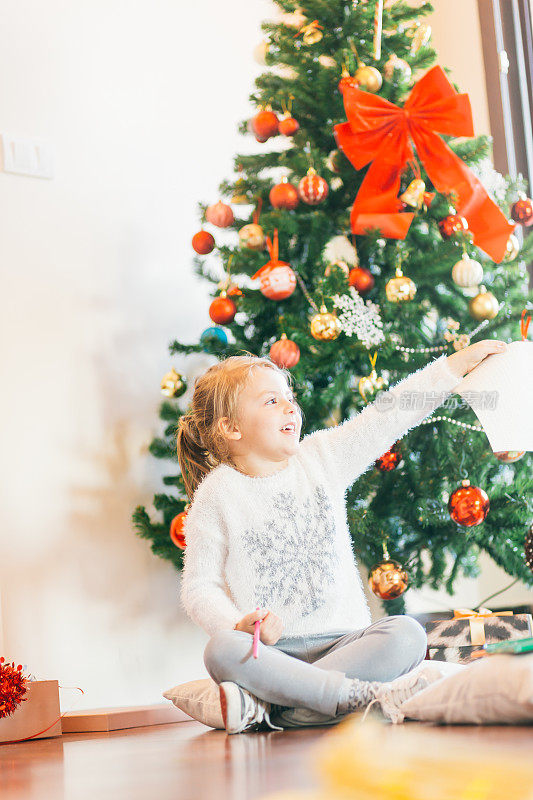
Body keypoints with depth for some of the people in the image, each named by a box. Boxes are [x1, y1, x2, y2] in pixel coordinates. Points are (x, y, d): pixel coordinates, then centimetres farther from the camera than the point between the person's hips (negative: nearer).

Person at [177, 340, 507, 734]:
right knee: (223, 651, -34)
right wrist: (239, 626, -21)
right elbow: (199, 585, -1)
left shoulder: (321, 457, 9)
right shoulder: (217, 494, -1)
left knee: (406, 634, -24)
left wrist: (461, 361, 3)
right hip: (268, 649, -3)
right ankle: (362, 695, -33)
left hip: (340, 638, 3)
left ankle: (262, 706, -29)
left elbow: (388, 415, 6)